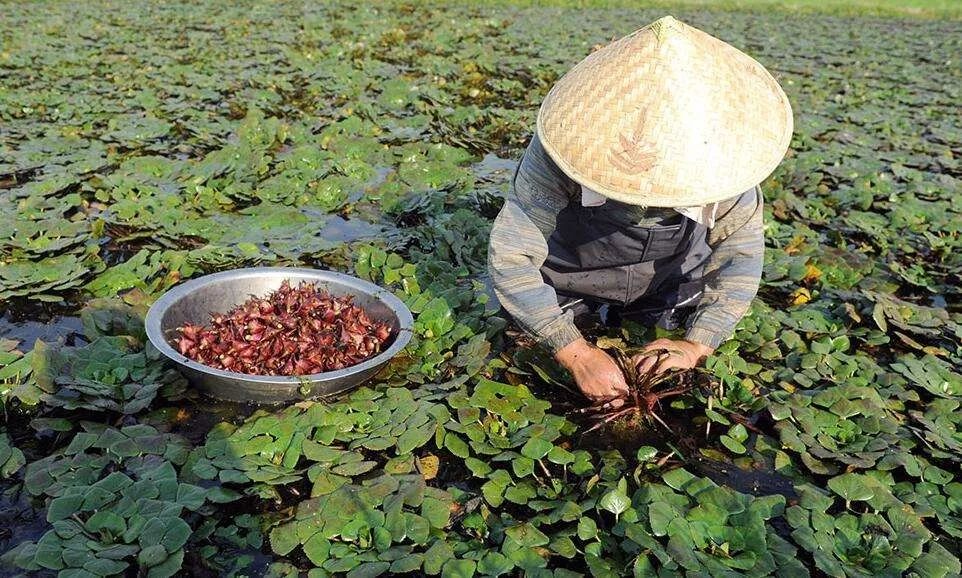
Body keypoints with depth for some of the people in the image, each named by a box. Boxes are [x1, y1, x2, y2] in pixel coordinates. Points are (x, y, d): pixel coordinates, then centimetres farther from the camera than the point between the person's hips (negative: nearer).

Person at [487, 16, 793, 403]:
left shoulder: (721, 155, -29)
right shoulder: (565, 147, -37)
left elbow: (740, 254, -15)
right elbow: (510, 256, -32)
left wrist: (697, 345, -26)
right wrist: (577, 353, -35)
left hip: (669, 284, 2)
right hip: (569, 277, -1)